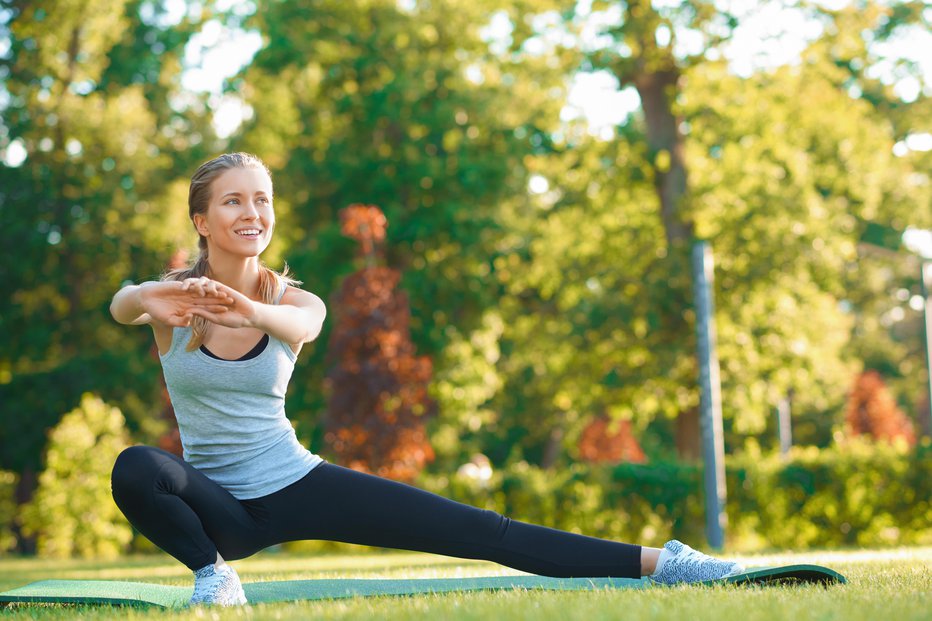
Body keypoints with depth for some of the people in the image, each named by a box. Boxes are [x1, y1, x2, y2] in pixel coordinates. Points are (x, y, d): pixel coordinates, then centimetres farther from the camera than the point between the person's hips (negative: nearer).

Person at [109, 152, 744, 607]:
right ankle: (212, 572, -12)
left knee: (477, 531, -10)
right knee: (136, 469, -36)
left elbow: (301, 326, -34)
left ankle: (656, 562, -7)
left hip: (297, 483, 1)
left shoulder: (293, 300, -7)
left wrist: (249, 311, -59)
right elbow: (122, 305, -34)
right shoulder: (171, 300, -9)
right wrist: (150, 299, -60)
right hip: (222, 506, 0)